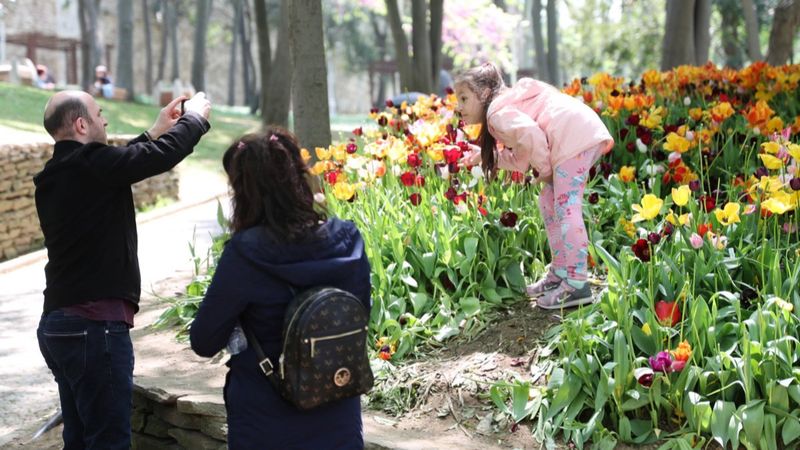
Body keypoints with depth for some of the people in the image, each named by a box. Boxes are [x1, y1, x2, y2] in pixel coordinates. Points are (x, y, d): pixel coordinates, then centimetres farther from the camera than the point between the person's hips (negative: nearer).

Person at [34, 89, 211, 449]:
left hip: (57, 324, 10)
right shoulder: (88, 165, -15)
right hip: (95, 326, -9)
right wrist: (196, 118, 4)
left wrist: (156, 131, 27)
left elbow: (121, 163, 24)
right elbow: (162, 155, -13)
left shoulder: (54, 175, 11)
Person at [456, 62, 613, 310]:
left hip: (575, 138, -11)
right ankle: (560, 273, 24)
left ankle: (576, 286, -10)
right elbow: (521, 157, 24)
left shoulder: (498, 112, -5)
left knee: (566, 209, -11)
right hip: (586, 133, 11)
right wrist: (485, 156, 25)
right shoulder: (507, 103, 27)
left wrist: (543, 169, -11)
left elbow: (530, 133, -25)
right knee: (549, 203, 18)